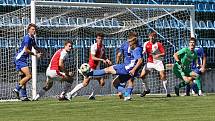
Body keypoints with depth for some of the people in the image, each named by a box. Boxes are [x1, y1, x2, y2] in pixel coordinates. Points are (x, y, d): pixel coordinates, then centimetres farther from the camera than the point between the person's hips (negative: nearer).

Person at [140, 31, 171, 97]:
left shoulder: (158, 44, -6)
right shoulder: (146, 44, 4)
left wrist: (159, 55, -27)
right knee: (142, 76, -4)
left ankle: (167, 92, -9)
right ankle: (146, 90, 17)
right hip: (149, 62, 4)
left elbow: (164, 53, -9)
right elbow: (144, 52, 15)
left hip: (158, 62, -4)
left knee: (163, 76, -16)